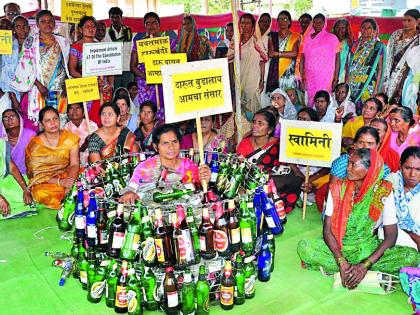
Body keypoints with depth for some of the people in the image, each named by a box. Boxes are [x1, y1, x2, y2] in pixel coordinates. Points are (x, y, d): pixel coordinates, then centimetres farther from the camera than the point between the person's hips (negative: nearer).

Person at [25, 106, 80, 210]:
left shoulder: (70, 138, -2)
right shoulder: (35, 145, -8)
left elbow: (74, 164, -7)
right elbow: (36, 174, -10)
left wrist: (70, 181, -29)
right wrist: (59, 181, -26)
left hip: (67, 175, 2)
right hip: (44, 182, -1)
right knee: (41, 194, -35)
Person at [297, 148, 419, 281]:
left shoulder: (384, 192, -9)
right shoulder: (338, 189, -6)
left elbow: (391, 236, -11)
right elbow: (327, 230, -9)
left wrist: (365, 265, -23)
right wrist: (342, 262, -24)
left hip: (368, 249, 0)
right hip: (339, 247, 0)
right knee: (304, 247, -28)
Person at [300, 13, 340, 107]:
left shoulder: (332, 38, 3)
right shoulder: (307, 38, 11)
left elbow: (337, 58, 1)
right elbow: (302, 58, 10)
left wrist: (336, 77, -5)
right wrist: (301, 77, 3)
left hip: (326, 76, -3)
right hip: (310, 76, 3)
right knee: (310, 99, 1)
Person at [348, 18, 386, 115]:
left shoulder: (378, 46, 1)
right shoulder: (356, 45, 14)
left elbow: (380, 68, -4)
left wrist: (376, 89, -11)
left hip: (368, 85, -4)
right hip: (352, 85, 4)